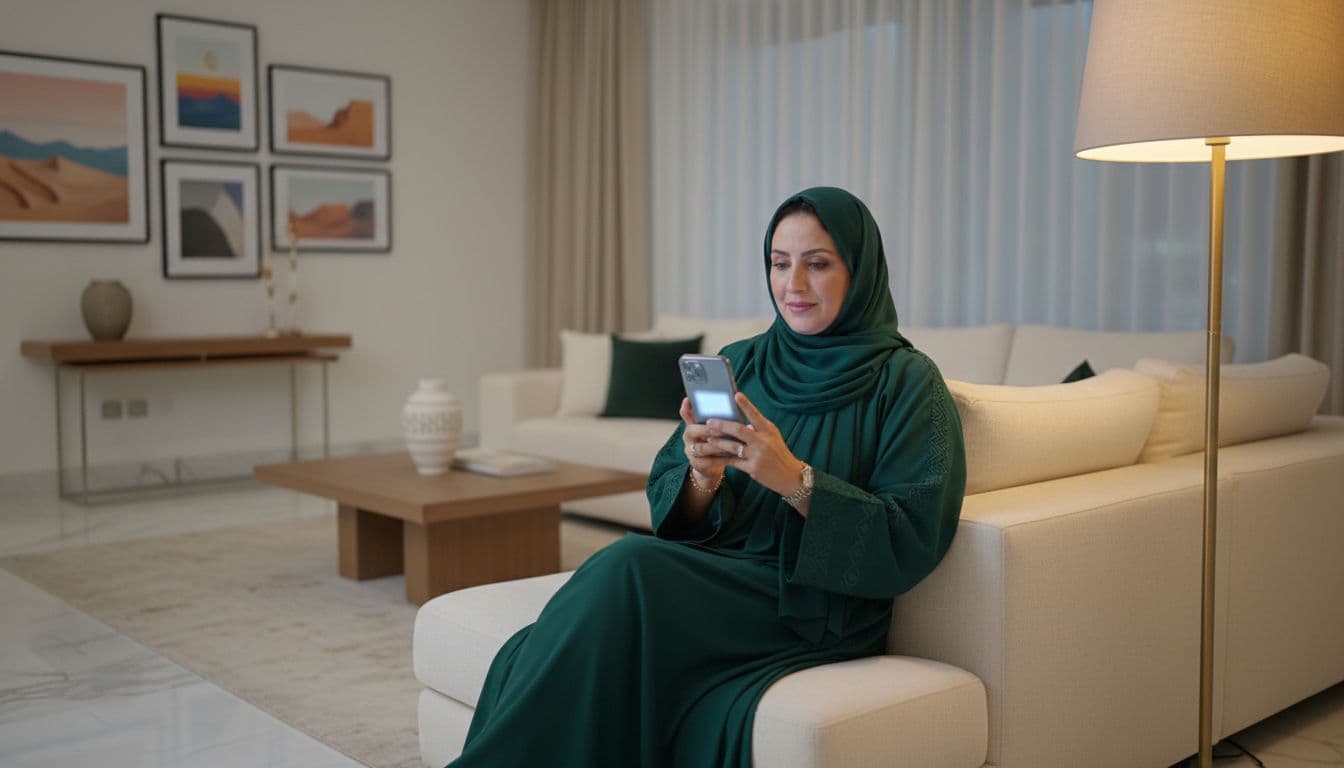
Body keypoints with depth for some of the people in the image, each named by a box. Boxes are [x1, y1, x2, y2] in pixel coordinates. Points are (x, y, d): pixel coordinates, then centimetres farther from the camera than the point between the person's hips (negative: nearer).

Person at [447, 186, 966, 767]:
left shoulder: (906, 383, 0)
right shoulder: (739, 363, 14)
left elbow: (915, 540, -10)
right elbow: (667, 505, 9)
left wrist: (795, 478, -21)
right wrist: (702, 478, -14)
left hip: (816, 611, -4)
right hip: (712, 579, 4)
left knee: (627, 570, -30)